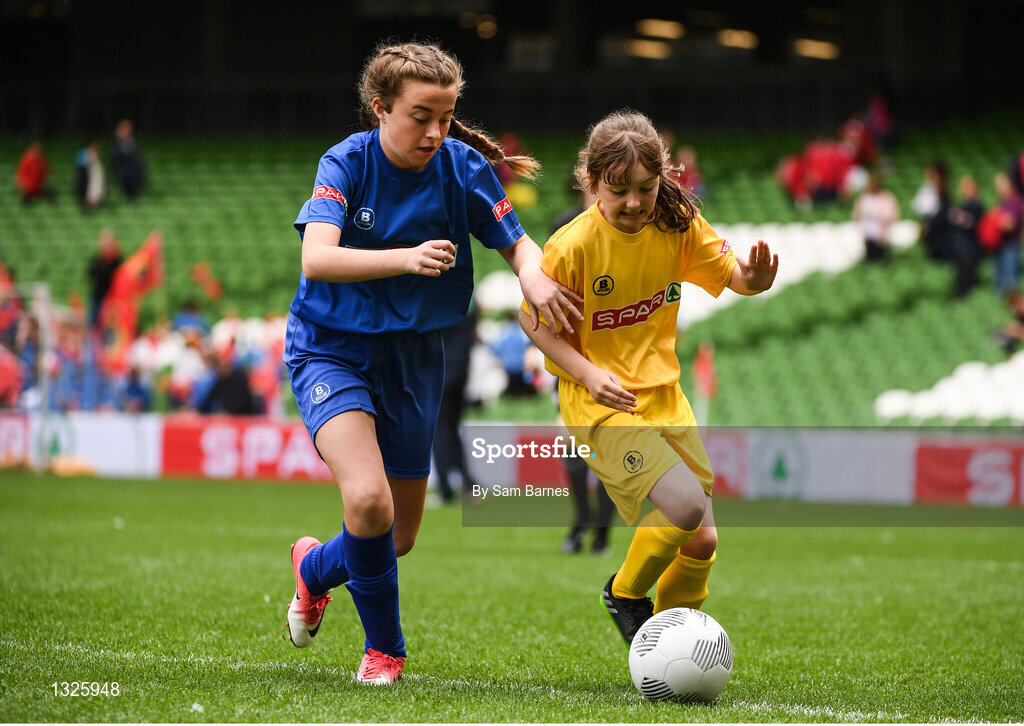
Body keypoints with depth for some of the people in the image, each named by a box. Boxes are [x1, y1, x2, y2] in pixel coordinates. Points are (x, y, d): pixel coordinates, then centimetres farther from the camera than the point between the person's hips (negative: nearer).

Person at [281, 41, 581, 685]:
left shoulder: (461, 167, -8)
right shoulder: (348, 163, -15)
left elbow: (518, 244, 2)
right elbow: (317, 259, -29)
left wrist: (533, 276, -23)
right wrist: (407, 258, -44)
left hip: (412, 358, 4)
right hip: (331, 348, -4)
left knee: (399, 539, 12)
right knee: (369, 502, -27)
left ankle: (315, 568, 46)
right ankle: (385, 647, -2)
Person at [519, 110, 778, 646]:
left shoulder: (676, 224, -3)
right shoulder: (572, 246, -16)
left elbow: (730, 275, 4)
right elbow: (535, 322, -8)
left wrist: (753, 277, -21)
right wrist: (586, 372, -22)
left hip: (662, 395, 6)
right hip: (600, 405, -6)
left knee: (701, 542, 4)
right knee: (685, 505, -24)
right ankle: (626, 593, 4)